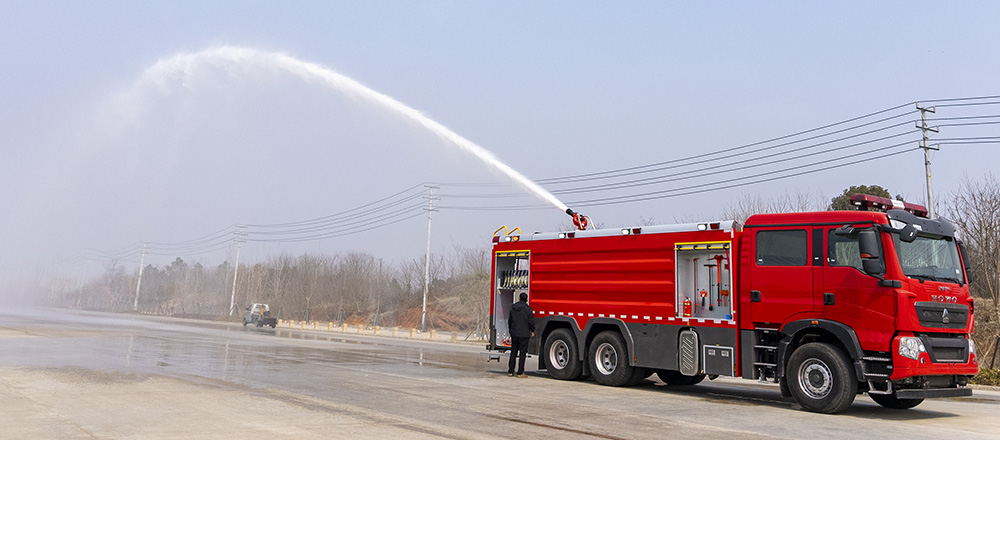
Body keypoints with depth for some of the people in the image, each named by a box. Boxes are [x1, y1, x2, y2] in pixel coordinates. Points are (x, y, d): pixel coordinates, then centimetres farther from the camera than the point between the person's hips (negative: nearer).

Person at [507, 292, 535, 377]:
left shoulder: (513, 307, 7)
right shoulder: (527, 308, -9)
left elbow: (509, 320, 15)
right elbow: (531, 321, -8)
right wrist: (532, 331, 7)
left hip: (514, 334, 5)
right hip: (524, 334, -5)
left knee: (513, 353, 12)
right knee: (522, 354, 0)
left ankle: (510, 371, 13)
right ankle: (520, 373, -1)